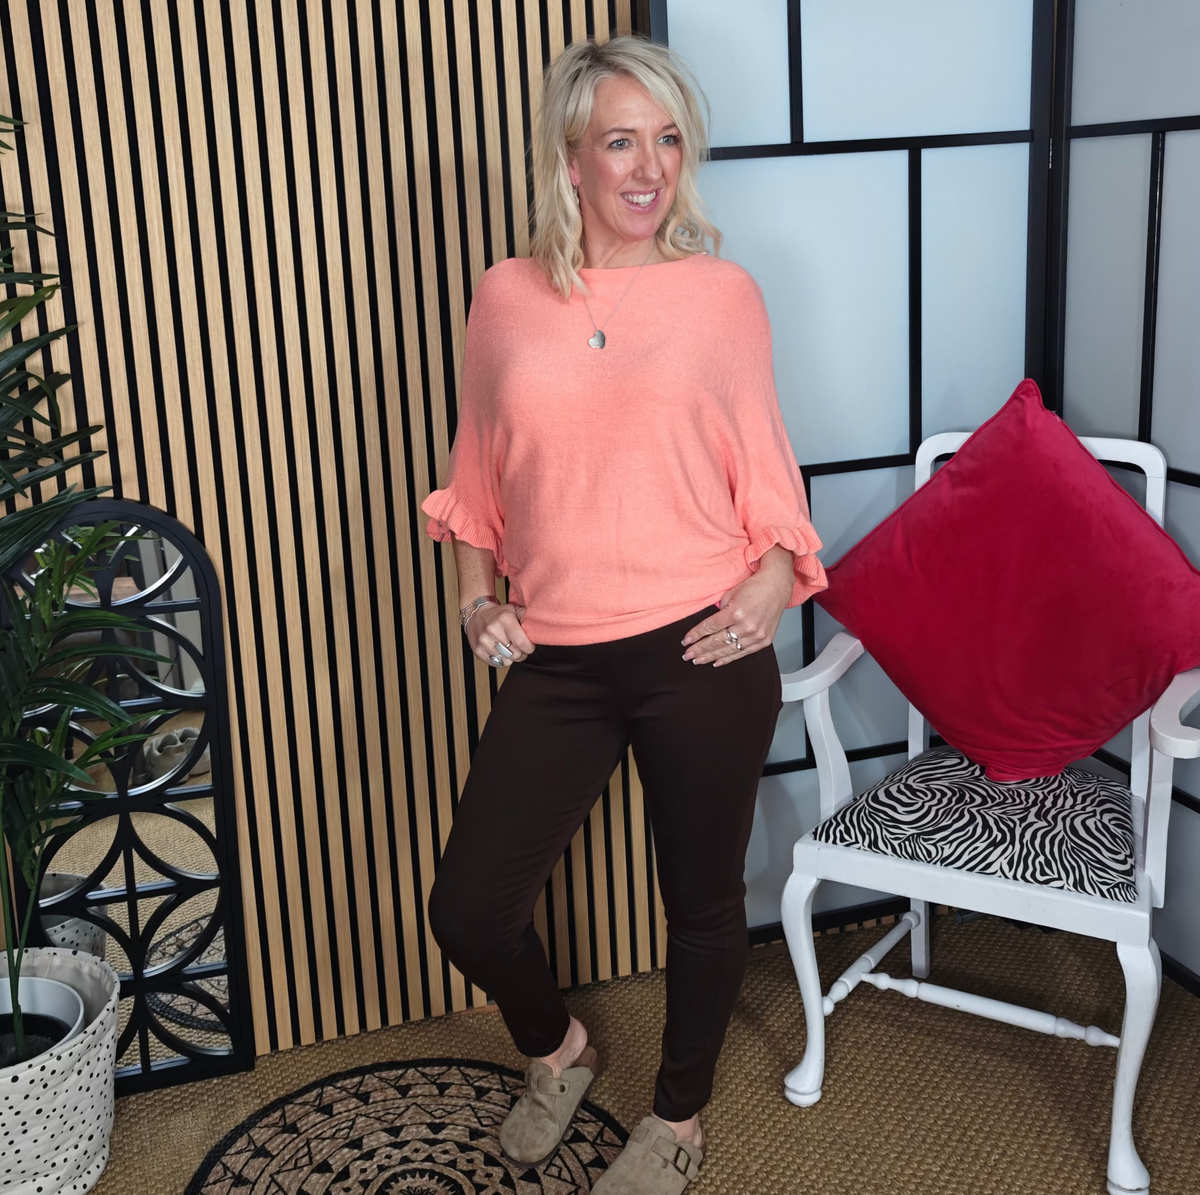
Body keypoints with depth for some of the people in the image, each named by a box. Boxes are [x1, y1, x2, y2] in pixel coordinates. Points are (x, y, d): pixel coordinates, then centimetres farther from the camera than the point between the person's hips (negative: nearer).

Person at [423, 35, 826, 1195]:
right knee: (468, 909, 3)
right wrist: (475, 592, 2)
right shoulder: (507, 296, 4)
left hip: (700, 654, -2)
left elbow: (768, 470, 4)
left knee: (702, 895, 14)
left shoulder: (723, 293, -1)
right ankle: (556, 1049, 38)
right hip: (555, 663, 2)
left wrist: (774, 579, -13)